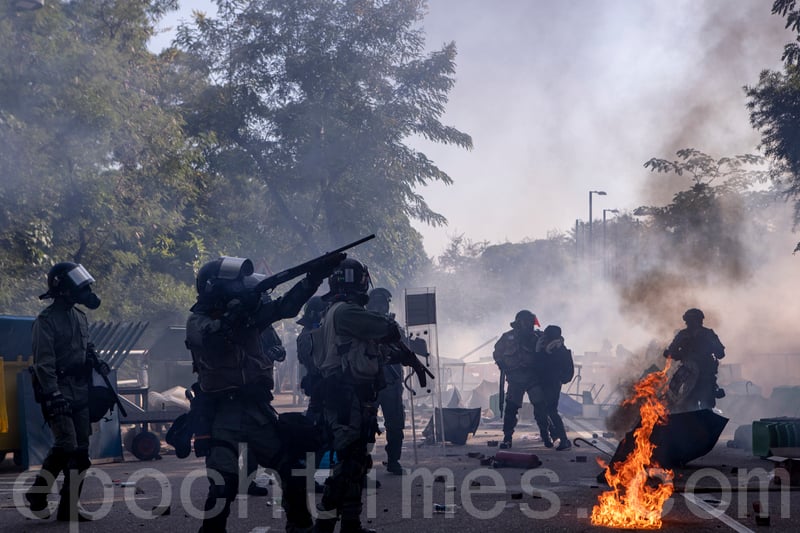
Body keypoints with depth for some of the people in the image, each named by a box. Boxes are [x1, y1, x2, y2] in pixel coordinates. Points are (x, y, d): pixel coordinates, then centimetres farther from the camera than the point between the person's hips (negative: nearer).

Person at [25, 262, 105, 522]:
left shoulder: (80, 317, 15)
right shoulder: (47, 320, -9)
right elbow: (44, 362, -16)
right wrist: (54, 395, -23)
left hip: (80, 393, 8)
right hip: (59, 392, -8)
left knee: (81, 451, 5)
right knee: (66, 445, -16)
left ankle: (69, 507, 10)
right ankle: (37, 493, 4)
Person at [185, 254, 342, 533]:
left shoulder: (248, 311, 7)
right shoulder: (197, 321, -6)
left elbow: (286, 305, 4)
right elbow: (213, 337, -27)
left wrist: (315, 275, -4)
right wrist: (238, 310, -33)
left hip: (257, 407, 6)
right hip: (221, 413, -6)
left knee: (293, 468, 13)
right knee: (223, 483, -16)